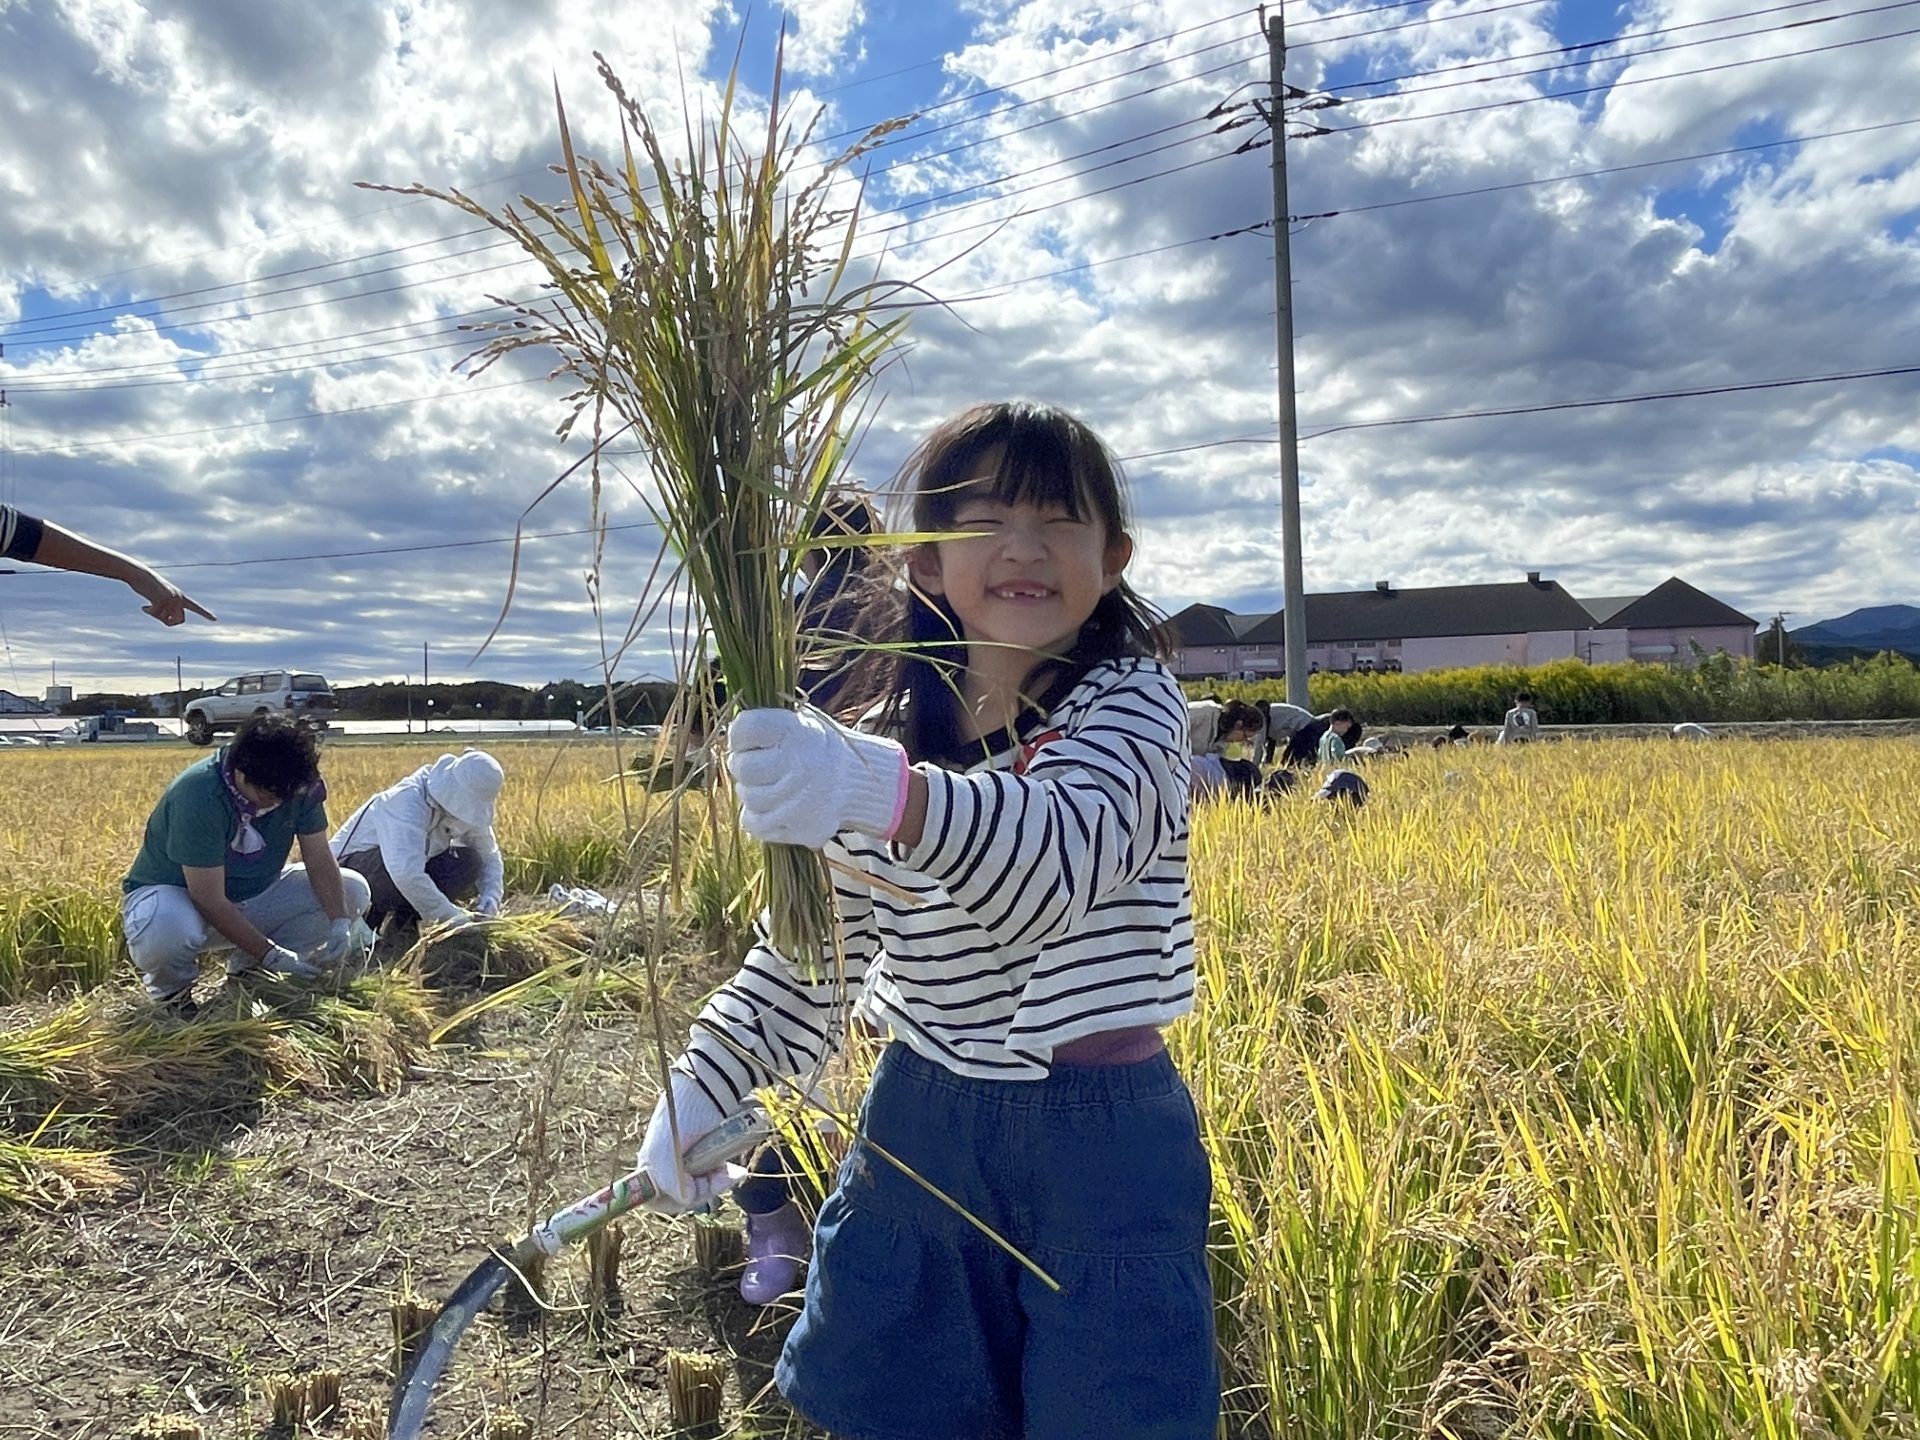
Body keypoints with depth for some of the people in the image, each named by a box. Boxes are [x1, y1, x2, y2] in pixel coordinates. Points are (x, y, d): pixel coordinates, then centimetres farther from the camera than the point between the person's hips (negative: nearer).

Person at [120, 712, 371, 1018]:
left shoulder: (299, 784, -16)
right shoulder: (198, 795, -32)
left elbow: (319, 859, -10)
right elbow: (210, 900, -31)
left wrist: (340, 923, -25)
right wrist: (271, 955, -30)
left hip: (253, 893, 6)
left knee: (352, 892, -9)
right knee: (169, 930, -42)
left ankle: (247, 970, 4)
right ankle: (170, 989, -3)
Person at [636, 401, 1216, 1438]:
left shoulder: (1132, 703, -11)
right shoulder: (879, 741, 1)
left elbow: (1062, 857, -31)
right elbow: (812, 950, 9)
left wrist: (883, 794, -48)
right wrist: (706, 1082, 0)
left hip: (1100, 1141, -3)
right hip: (920, 1127, 4)